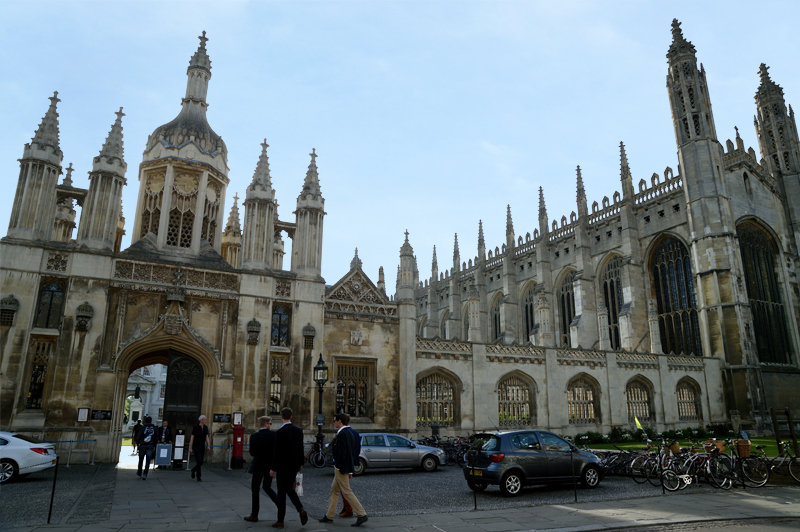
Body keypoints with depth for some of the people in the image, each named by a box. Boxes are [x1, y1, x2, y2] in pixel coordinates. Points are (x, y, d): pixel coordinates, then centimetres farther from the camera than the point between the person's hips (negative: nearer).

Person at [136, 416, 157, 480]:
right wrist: (154, 446, 16)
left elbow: (138, 436, -9)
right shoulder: (154, 428, 4)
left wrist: (137, 443, 6)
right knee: (148, 461, 1)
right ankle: (145, 474, -11)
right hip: (150, 446, 0)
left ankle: (139, 473, 34)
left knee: (141, 460, 17)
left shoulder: (143, 427, -4)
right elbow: (157, 437, 6)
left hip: (142, 445, 0)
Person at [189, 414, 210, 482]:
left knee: (201, 463, 8)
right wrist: (190, 448, -10)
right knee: (199, 462, -15)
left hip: (202, 447, 5)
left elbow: (207, 438, 6)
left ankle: (193, 470, 38)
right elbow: (192, 438, -9)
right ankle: (198, 477, 0)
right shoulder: (195, 427, -12)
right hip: (196, 447, -5)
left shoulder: (206, 428, 3)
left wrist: (208, 446, -6)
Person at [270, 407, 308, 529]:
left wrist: (273, 468, -8)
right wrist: (301, 464, 18)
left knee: (281, 493, 5)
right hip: (294, 466, 6)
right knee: (290, 489, 19)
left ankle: (280, 521, 13)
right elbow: (300, 449, 8)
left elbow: (277, 452, -16)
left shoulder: (280, 432, -16)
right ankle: (301, 509, -1)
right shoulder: (298, 430, 2)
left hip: (283, 466, -6)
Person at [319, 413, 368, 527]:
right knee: (334, 490, 17)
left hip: (341, 468, -10)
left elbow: (342, 452, -25)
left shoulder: (341, 434, -19)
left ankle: (362, 515, -3)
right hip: (346, 466, 10)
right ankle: (329, 516, 26)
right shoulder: (349, 433, 11)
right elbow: (353, 448, 14)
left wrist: (337, 466, -16)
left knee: (347, 492, -5)